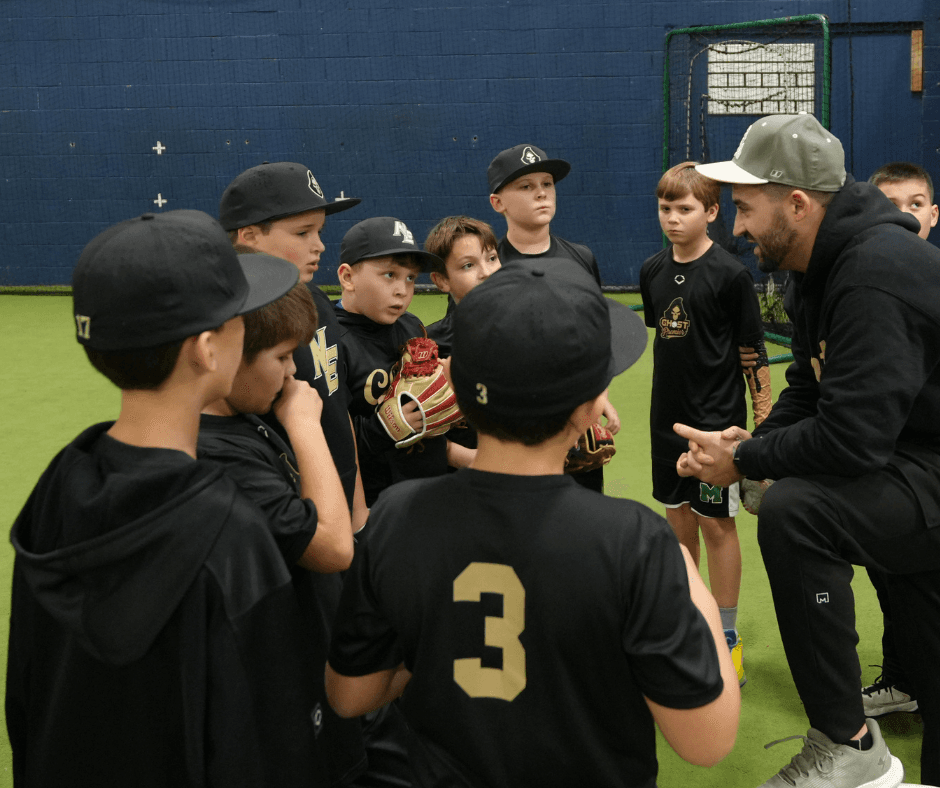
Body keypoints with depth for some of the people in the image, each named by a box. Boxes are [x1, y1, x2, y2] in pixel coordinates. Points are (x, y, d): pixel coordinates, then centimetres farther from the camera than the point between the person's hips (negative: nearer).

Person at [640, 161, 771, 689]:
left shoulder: (730, 274, -12)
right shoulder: (653, 272, 4)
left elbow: (754, 351, -10)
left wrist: (764, 425, -11)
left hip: (717, 418, -6)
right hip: (668, 416, 6)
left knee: (717, 524, 0)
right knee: (679, 516, 16)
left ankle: (726, 638, 13)